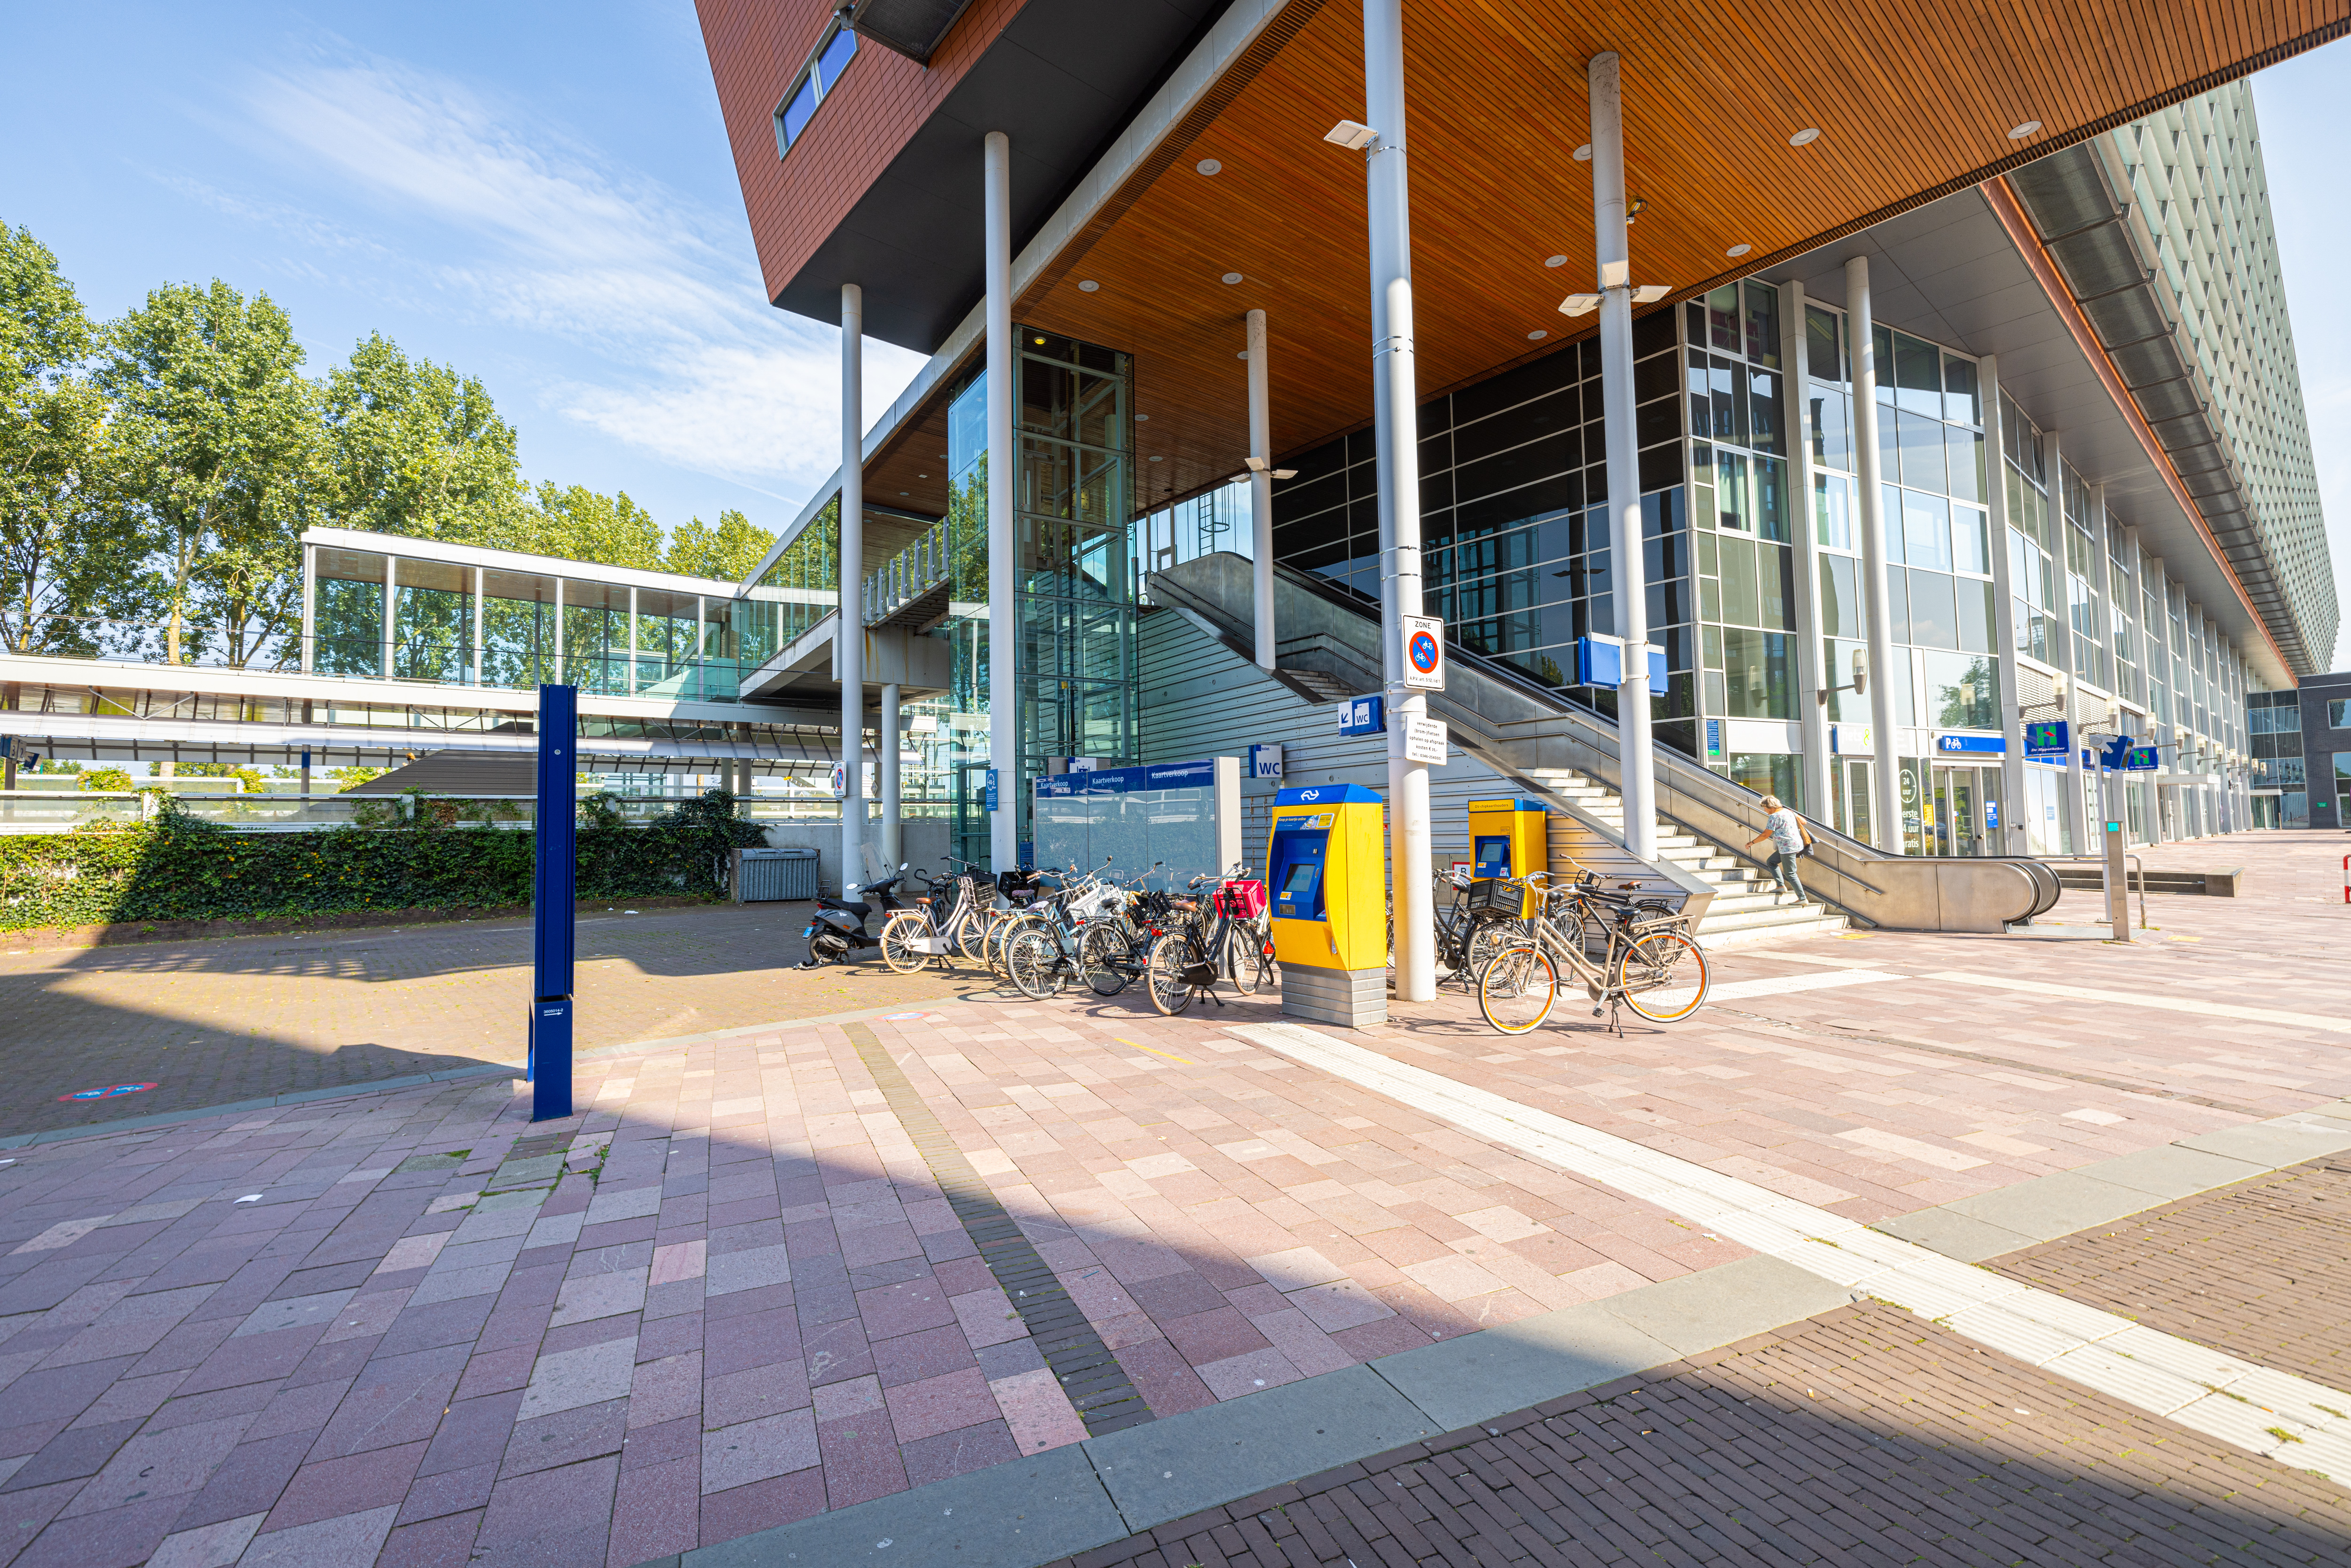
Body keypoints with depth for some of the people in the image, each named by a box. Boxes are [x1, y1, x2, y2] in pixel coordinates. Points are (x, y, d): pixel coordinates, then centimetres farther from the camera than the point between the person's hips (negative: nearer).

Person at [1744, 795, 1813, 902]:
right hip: (1797, 844, 10)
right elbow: (1803, 822, 21)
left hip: (1787, 848, -10)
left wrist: (1752, 843, -2)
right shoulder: (1788, 811, 10)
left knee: (1790, 874, -4)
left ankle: (1802, 899, -1)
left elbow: (1765, 835, -14)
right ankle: (1782, 886, 15)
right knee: (1771, 862, 20)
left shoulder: (1774, 817, -15)